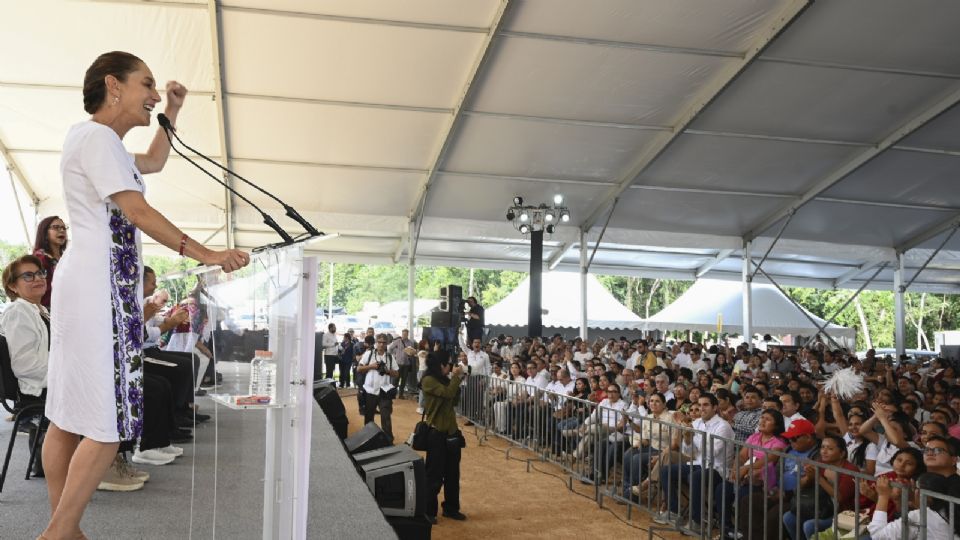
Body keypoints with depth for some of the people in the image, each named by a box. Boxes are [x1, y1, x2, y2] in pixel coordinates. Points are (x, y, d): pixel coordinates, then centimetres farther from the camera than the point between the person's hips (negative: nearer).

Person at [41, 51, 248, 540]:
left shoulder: (103, 142, 21)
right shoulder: (96, 135, -9)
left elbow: (153, 162, 39)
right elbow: (137, 211, -17)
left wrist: (173, 111, 30)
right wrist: (206, 255, -21)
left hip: (96, 285, 11)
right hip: (99, 284, -11)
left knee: (70, 415, 10)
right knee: (108, 421, -9)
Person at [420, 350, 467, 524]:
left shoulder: (444, 379, 9)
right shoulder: (428, 380, -15)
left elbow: (455, 400, 11)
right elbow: (447, 393, -25)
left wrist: (456, 380, 2)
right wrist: (456, 376, -13)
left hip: (451, 431, 8)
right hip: (436, 433, -8)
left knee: (453, 473, 14)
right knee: (435, 474, 1)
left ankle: (451, 508, 26)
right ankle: (428, 511, 14)